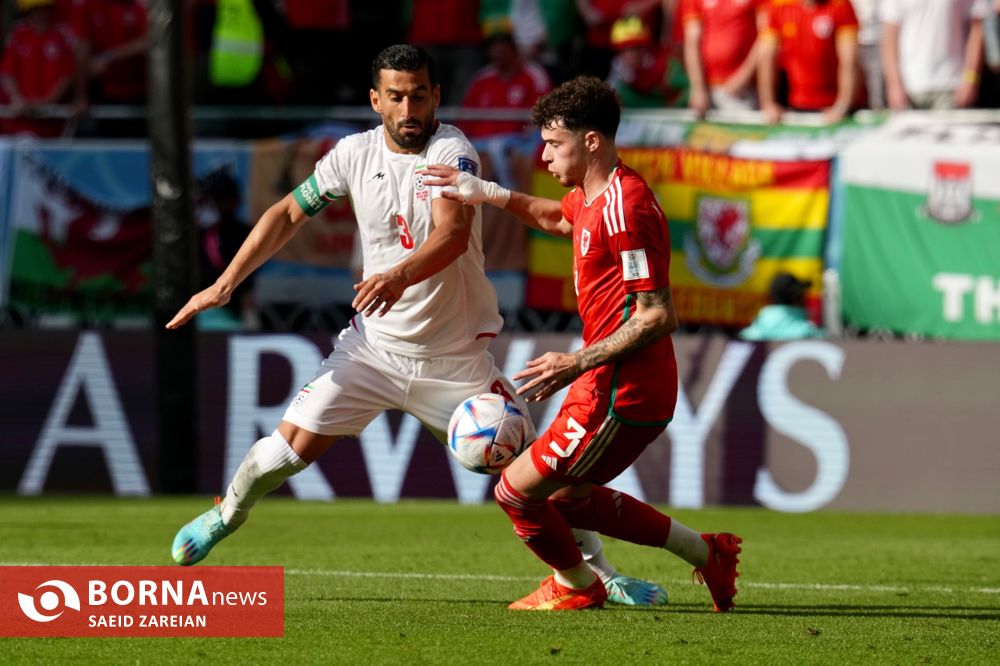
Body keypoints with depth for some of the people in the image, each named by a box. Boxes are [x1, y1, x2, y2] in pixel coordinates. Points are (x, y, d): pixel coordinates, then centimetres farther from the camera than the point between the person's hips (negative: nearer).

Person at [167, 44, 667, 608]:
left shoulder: (453, 152, -18)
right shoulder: (355, 154, -3)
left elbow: (453, 233, -36)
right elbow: (288, 215, 10)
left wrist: (401, 275, -55)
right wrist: (224, 285, 4)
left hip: (456, 357, -3)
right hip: (375, 345, 3)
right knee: (293, 444, -4)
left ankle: (602, 574, 9)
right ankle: (225, 517, 26)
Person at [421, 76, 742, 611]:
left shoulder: (624, 208, -21)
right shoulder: (588, 196, 9)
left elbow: (658, 316, -24)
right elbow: (559, 219, 36)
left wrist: (578, 363, -23)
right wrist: (489, 194, 21)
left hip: (620, 396, -10)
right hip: (609, 384, 10)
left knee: (517, 491, -3)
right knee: (567, 496, 22)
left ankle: (575, 585, 23)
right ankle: (705, 553, 27)